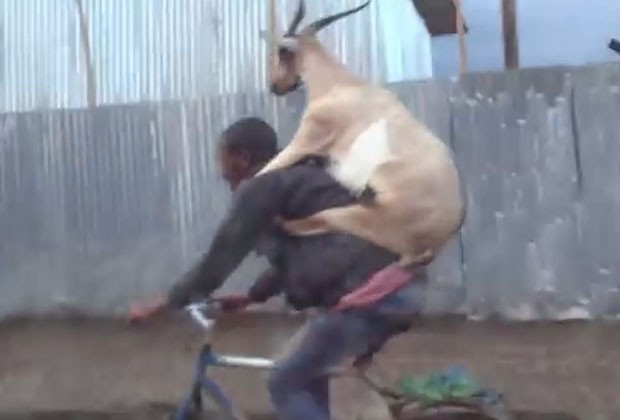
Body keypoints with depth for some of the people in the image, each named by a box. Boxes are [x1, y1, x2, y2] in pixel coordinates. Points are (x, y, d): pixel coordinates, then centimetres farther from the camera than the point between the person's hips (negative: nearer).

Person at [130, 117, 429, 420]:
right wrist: (251, 296, 44)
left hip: (370, 294, -10)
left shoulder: (261, 186, 0)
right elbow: (293, 257, 36)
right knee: (308, 371, 25)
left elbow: (221, 255, 0)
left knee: (285, 384, 4)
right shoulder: (299, 179, 28)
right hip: (405, 286, 10)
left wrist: (163, 305, 9)